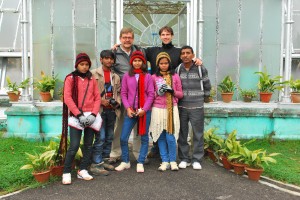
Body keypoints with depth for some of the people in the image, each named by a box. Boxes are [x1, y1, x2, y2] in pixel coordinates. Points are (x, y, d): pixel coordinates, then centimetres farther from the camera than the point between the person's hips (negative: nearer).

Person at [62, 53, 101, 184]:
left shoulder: (92, 80, 12)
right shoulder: (70, 78, 2)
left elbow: (97, 98, 8)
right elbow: (67, 98, -6)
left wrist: (93, 114, -7)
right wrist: (79, 114, -14)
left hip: (91, 116, 4)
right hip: (76, 117, -4)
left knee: (88, 145, 7)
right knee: (74, 146, -8)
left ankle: (83, 171, 18)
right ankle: (66, 173, 5)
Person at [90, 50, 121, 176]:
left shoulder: (116, 77, 17)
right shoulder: (94, 73, 1)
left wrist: (117, 102, -1)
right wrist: (100, 100, -15)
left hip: (112, 110, 6)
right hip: (100, 110, -6)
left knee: (109, 137, 11)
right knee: (100, 137, -10)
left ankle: (104, 160, 23)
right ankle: (96, 164, -2)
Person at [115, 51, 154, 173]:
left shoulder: (147, 77, 2)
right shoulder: (126, 76, 5)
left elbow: (151, 94, -1)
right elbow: (123, 93, 4)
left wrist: (144, 109, -11)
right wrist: (128, 108, -7)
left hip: (145, 111, -1)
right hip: (131, 111, 1)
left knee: (144, 137, 5)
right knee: (123, 138, -1)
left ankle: (140, 163, 18)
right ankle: (125, 162, 18)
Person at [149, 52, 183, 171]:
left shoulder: (175, 77, 6)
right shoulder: (154, 77, 5)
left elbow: (180, 94, 8)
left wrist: (172, 91, -10)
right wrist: (158, 93, -8)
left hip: (171, 109, -1)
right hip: (158, 109, 1)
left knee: (170, 137, -5)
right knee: (161, 137, 5)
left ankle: (173, 161, 13)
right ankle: (165, 161, 17)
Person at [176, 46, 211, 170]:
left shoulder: (201, 69, -1)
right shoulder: (178, 70, 4)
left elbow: (207, 85, 9)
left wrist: (205, 97, 15)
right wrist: (178, 96, 8)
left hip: (197, 107, -1)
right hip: (181, 107, 2)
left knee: (198, 134, 4)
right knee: (182, 134, 8)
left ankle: (196, 159, 16)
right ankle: (184, 159, 20)